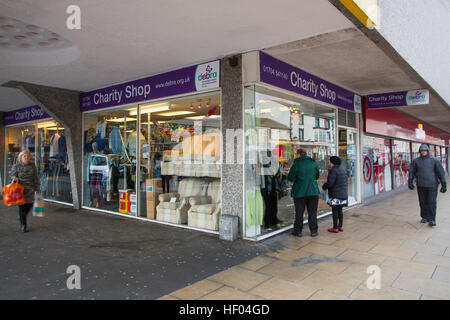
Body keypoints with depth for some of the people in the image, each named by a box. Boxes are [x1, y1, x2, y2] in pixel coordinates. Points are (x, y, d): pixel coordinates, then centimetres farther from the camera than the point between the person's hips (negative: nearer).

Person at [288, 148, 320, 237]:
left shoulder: (296, 164, -9)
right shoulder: (314, 163, 2)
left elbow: (290, 178, -8)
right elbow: (317, 176, 13)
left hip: (299, 192, -2)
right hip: (313, 191, 3)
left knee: (299, 212, 7)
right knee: (312, 212, 10)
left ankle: (298, 231, 14)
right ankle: (313, 231, 14)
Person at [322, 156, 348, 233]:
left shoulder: (333, 170, -15)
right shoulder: (344, 170, 12)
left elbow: (329, 183, -19)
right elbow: (346, 183, 17)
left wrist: (324, 187, 0)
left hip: (335, 195, -8)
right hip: (343, 194, 8)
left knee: (335, 211, -2)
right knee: (340, 210, 14)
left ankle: (335, 228, 3)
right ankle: (340, 226, 20)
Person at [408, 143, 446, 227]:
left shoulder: (434, 161, 2)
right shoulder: (416, 161, 5)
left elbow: (441, 172, 0)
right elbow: (411, 172, 3)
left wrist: (444, 184, -5)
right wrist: (410, 182, -8)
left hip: (432, 185, -1)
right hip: (421, 185, 2)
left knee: (431, 202, -5)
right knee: (423, 202, 8)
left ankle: (431, 220, 1)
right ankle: (424, 217, 23)